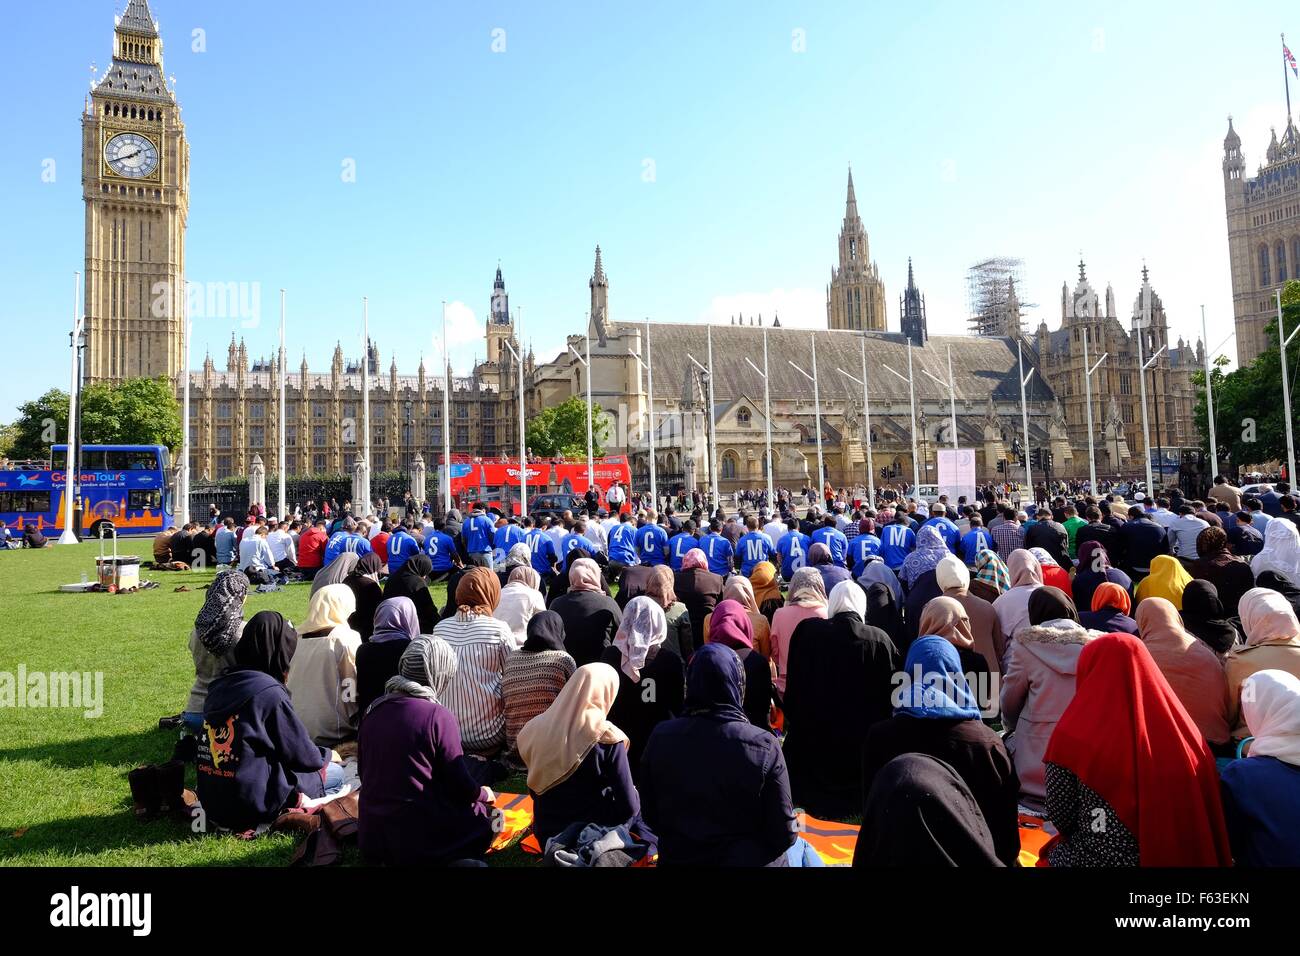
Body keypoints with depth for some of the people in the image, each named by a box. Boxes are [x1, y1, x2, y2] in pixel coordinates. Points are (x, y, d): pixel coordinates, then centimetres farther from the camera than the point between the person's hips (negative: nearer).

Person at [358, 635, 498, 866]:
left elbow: (365, 773, 14)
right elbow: (461, 787, -11)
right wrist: (484, 794, 9)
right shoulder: (438, 716, -16)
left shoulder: (374, 710, 2)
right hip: (419, 840, -6)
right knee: (484, 814, 15)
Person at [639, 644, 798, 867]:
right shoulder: (764, 746, -24)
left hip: (679, 859, 2)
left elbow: (650, 817, -3)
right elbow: (783, 835, -16)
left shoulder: (660, 738, -16)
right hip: (750, 860, -1)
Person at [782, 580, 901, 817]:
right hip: (865, 742, 1)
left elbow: (793, 687, -2)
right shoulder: (880, 640, -9)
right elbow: (889, 695, -2)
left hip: (813, 742, 0)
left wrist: (793, 724, 9)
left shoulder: (806, 631, -9)